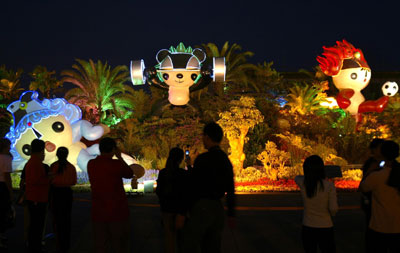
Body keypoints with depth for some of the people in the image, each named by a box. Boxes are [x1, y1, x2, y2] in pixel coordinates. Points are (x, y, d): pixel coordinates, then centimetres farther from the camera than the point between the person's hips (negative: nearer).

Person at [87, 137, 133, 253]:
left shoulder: (91, 164, 1)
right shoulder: (116, 164, -14)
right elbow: (130, 174, 4)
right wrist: (119, 157, 9)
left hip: (98, 212, 4)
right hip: (118, 212, -4)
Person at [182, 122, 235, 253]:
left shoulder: (203, 158, -12)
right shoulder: (226, 160, 11)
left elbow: (192, 184, -11)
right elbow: (230, 190, 14)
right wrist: (231, 214, 19)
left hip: (202, 207, -7)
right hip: (218, 208, 8)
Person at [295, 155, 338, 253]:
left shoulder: (302, 183, -8)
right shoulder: (329, 186, -15)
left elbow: (297, 177, 16)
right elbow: (333, 209, -13)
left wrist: (309, 176, 26)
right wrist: (331, 215, 8)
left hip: (307, 228, 3)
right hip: (325, 228, -2)